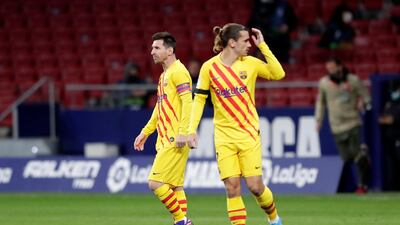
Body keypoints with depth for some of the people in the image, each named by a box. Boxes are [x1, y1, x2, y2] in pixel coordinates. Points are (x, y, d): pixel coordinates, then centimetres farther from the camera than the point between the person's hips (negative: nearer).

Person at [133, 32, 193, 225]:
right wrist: (145, 132, 27)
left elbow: (188, 102, -19)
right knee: (175, 186, 8)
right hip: (165, 140, 10)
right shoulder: (163, 76, 20)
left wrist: (183, 132, -25)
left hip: (175, 141, -10)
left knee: (156, 183, -13)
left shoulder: (178, 72, -10)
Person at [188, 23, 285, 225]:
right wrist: (192, 130, -4)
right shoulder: (209, 67, -2)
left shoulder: (250, 63, 1)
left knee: (255, 186, -4)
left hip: (249, 134, 0)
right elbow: (199, 99, 3)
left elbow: (278, 74, -9)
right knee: (232, 187, -7)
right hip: (224, 137, 0)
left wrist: (262, 45, -10)